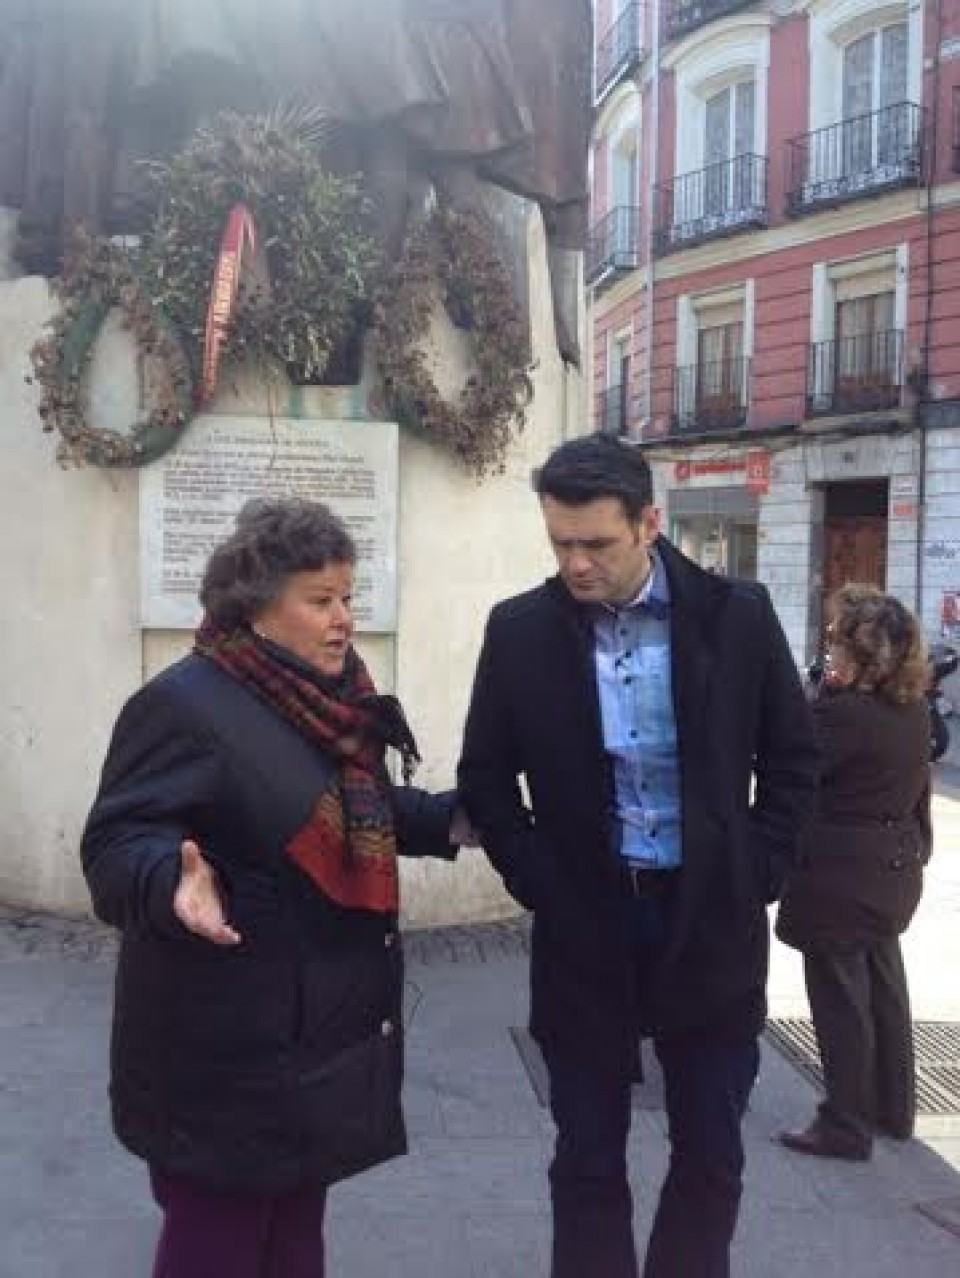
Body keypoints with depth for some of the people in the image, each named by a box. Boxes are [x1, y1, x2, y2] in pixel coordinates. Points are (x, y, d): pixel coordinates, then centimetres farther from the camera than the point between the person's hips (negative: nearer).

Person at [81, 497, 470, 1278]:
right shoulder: (184, 703, -18)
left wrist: (444, 822, 10)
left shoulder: (333, 700, 9)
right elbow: (119, 844, -22)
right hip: (228, 1050, -8)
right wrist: (177, 881, -42)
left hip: (323, 1032, 8)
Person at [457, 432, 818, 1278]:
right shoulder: (520, 630, -4)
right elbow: (485, 775, 5)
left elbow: (792, 755, 4)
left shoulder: (738, 615, -5)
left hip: (712, 921, 1)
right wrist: (537, 882, -4)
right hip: (583, 925, 0)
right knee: (588, 1161, 10)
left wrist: (755, 874, -3)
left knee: (711, 1158, 13)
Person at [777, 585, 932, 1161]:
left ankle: (846, 1127, 12)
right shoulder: (915, 710, 4)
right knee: (884, 988, 20)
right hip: (893, 870, 9)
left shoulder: (843, 713, -23)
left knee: (841, 1000, 2)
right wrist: (916, 848, 21)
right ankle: (895, 1109, 34)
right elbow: (917, 791, 12)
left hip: (840, 876, -9)